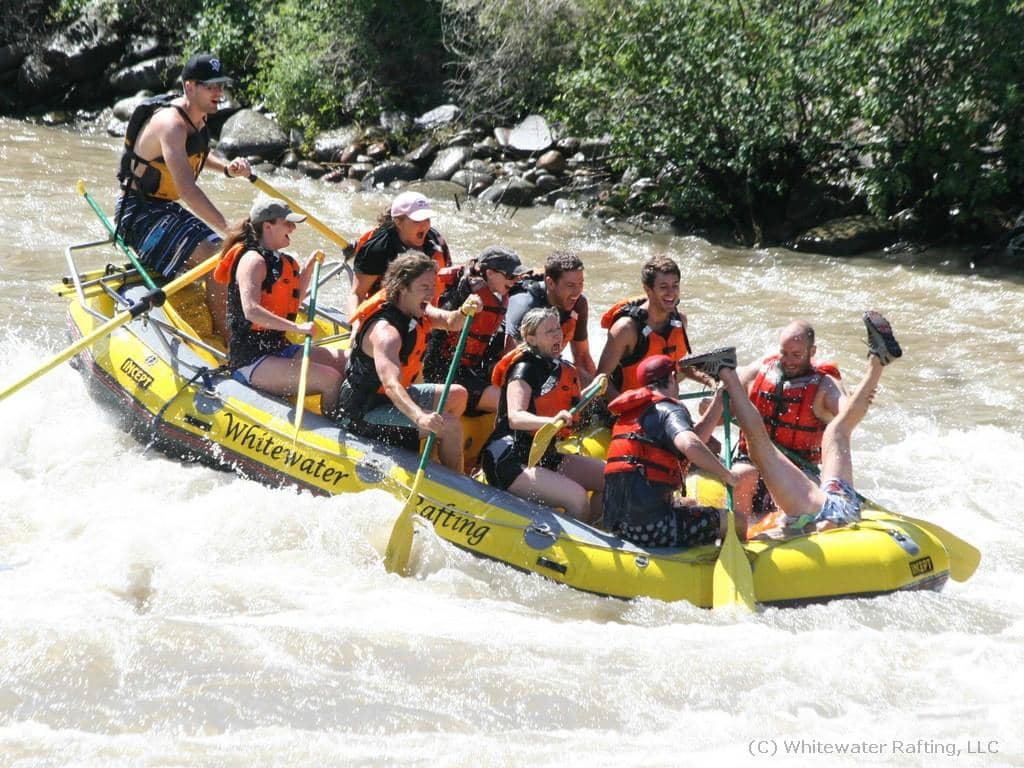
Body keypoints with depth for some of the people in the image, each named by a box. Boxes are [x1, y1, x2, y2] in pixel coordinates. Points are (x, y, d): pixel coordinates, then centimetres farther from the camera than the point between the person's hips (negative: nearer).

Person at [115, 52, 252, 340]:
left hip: (165, 209, 10)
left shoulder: (199, 117, 6)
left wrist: (227, 168, 8)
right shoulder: (171, 122, -25)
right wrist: (229, 229, -37)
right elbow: (187, 188, -34)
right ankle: (227, 346, -13)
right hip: (140, 213, -10)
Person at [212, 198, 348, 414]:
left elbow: (292, 299, 29)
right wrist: (297, 327, -30)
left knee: (345, 362, -1)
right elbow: (251, 310, -27)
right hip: (251, 360, -10)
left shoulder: (283, 261, 15)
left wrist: (309, 267, 19)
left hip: (279, 349, 10)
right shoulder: (253, 259, -13)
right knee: (331, 380, -23)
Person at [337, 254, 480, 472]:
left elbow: (450, 323, -11)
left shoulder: (413, 306, -1)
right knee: (451, 426, -18)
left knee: (457, 395, 16)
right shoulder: (384, 331, -31)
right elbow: (391, 385, -44)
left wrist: (464, 312, -36)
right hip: (365, 411, -10)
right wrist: (420, 417, -60)